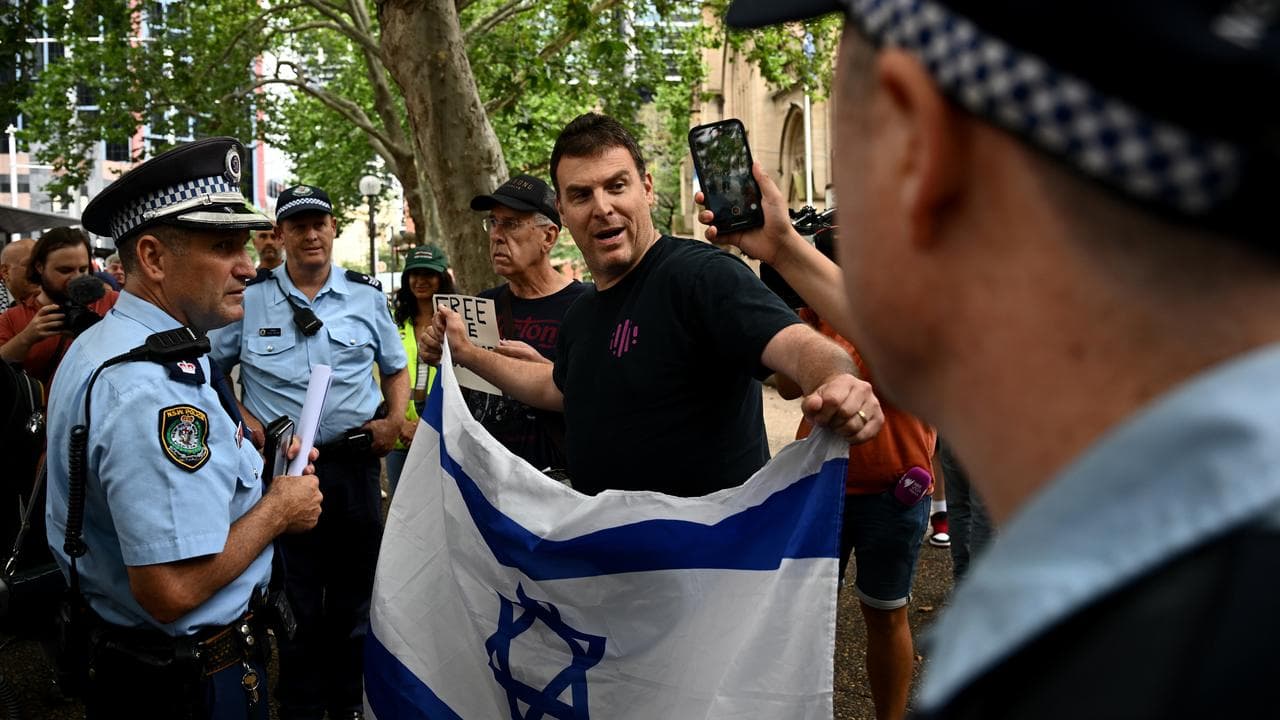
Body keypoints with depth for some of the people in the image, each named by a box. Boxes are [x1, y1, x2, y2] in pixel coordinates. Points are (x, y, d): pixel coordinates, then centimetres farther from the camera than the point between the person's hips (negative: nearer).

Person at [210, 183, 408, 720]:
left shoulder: (367, 296, 5)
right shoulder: (249, 298, 0)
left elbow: (396, 369, 16)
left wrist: (394, 418, -1)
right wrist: (244, 421, -5)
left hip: (355, 461, 2)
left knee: (354, 594, 12)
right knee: (293, 600, 6)